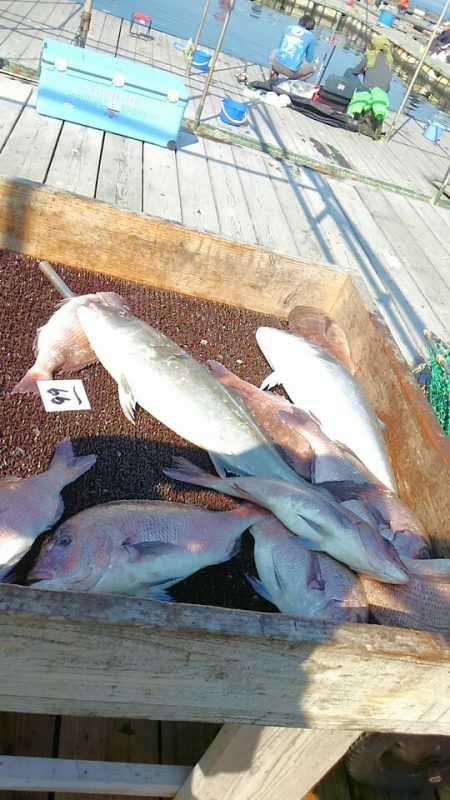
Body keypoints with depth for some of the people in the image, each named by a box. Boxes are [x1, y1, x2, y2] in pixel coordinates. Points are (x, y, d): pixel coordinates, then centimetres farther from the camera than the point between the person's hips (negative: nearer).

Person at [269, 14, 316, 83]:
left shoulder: (289, 27, 13)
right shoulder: (310, 36, 4)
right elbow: (309, 59, 12)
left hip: (277, 64, 4)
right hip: (292, 70, -4)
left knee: (274, 53, 39)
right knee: (312, 68, 25)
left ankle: (274, 73, 14)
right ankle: (292, 80, 4)